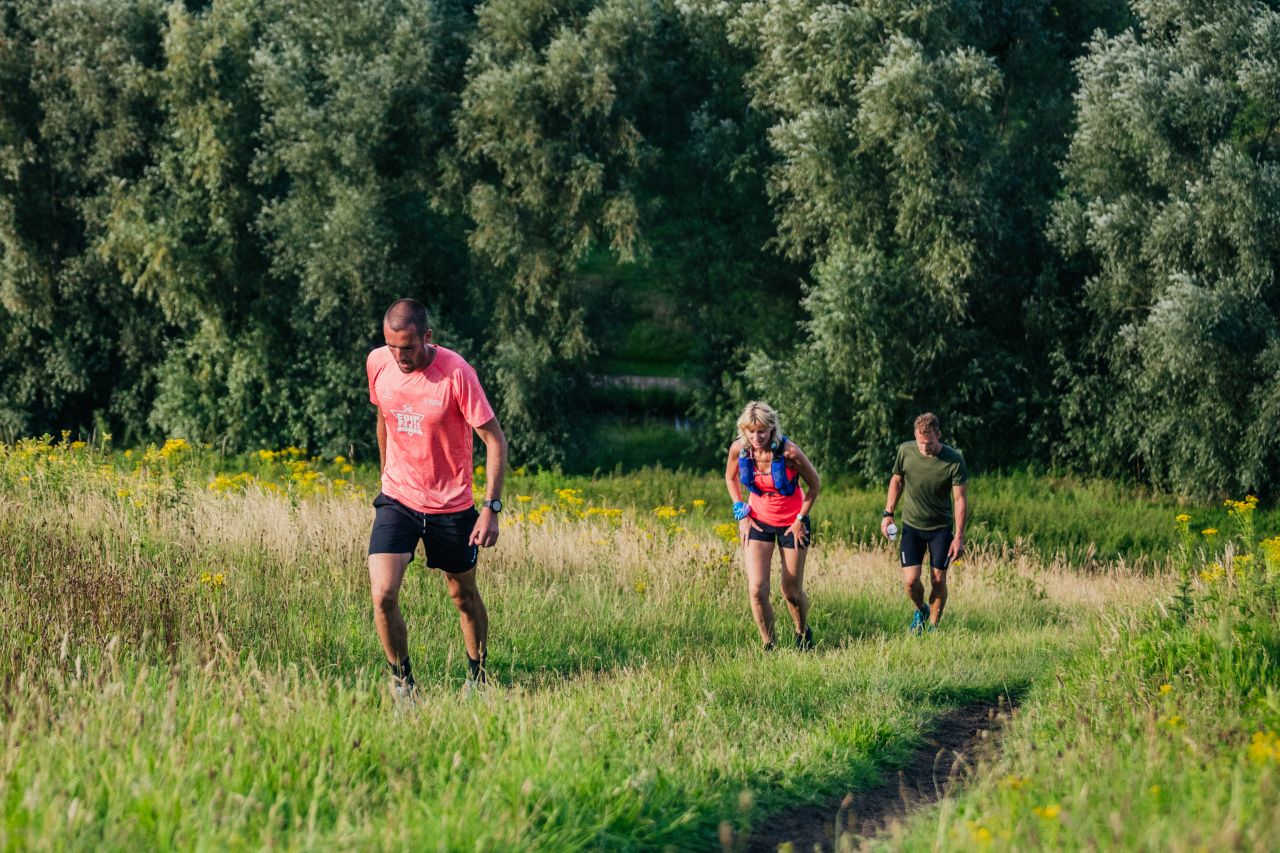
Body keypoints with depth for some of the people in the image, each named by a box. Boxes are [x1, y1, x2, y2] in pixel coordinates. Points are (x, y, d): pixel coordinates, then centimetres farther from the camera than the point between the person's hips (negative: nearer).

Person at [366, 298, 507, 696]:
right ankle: (402, 683, 3)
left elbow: (495, 440, -15)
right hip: (397, 499, 3)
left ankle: (477, 676, 34)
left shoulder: (455, 373, -20)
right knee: (382, 596, -14)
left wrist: (491, 508, -20)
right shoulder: (377, 363, -6)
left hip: (451, 506, -2)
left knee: (464, 596, 12)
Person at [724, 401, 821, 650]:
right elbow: (731, 477, 8)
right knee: (756, 589, -12)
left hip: (791, 523, -2)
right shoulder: (738, 449, -16)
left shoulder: (789, 452, -26)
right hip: (757, 522, 2)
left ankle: (803, 633, 36)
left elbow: (814, 484, -9)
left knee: (791, 592, 5)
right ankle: (768, 646, 3)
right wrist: (741, 513, -1)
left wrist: (801, 520, -9)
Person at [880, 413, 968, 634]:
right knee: (910, 581, -5)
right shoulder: (906, 451, -10)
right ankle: (921, 610, 26)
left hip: (941, 528, -2)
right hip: (911, 526, 2)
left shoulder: (954, 461, -18)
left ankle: (934, 626, 20)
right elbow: (897, 480, 8)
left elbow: (960, 500, -12)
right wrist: (888, 513, 3)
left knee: (938, 580, 2)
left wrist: (959, 537, -14)